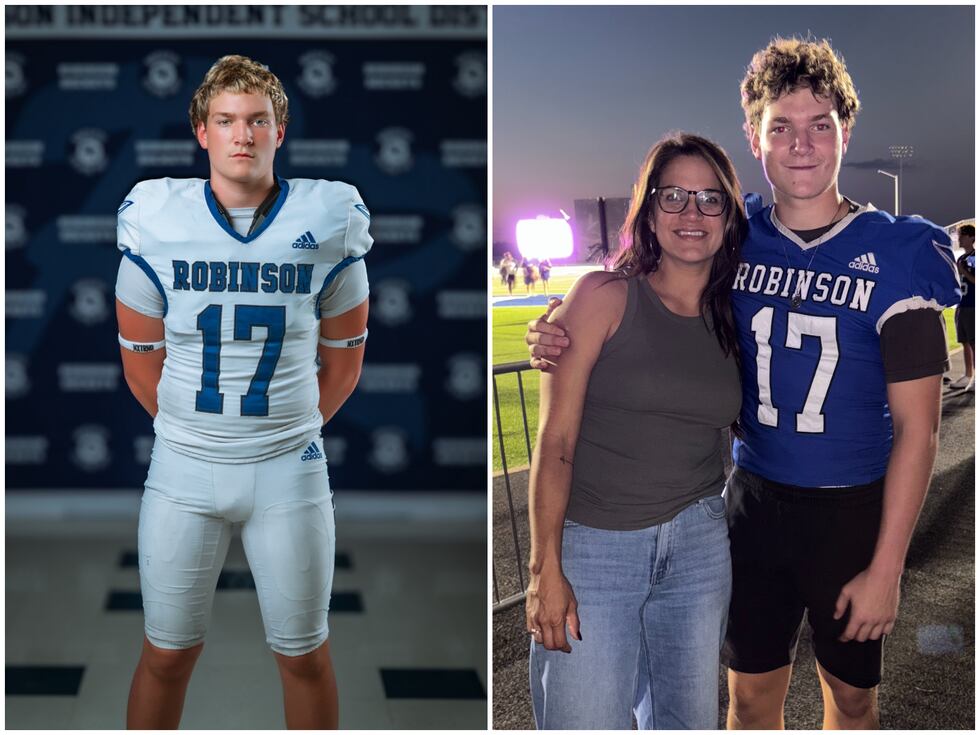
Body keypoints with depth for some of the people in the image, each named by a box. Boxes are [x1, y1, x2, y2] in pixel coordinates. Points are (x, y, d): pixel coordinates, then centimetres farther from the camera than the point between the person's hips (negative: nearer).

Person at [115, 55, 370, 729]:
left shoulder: (328, 222, -5)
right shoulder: (156, 221, -5)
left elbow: (343, 358, 6)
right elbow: (140, 358, 6)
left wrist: (291, 429, 9)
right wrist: (189, 430, 9)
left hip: (289, 469, 0)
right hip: (183, 467, 0)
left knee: (305, 654, 11)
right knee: (168, 653, 10)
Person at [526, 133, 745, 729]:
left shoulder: (730, 320, 7)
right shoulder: (605, 296, -7)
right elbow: (556, 440, -10)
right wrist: (546, 571, -14)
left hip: (699, 544, 5)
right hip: (592, 545, -4)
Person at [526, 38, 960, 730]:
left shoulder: (895, 256, -13)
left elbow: (916, 428, -12)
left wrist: (885, 570, -14)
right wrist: (566, 343, -13)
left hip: (854, 512, -2)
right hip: (754, 499, 2)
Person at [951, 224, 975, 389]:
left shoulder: (975, 258, -9)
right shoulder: (961, 259, 16)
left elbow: (975, 280, -16)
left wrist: (963, 272, -18)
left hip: (972, 307, -8)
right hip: (961, 306, 8)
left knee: (973, 343, -6)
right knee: (965, 343, 12)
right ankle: (967, 377, 18)